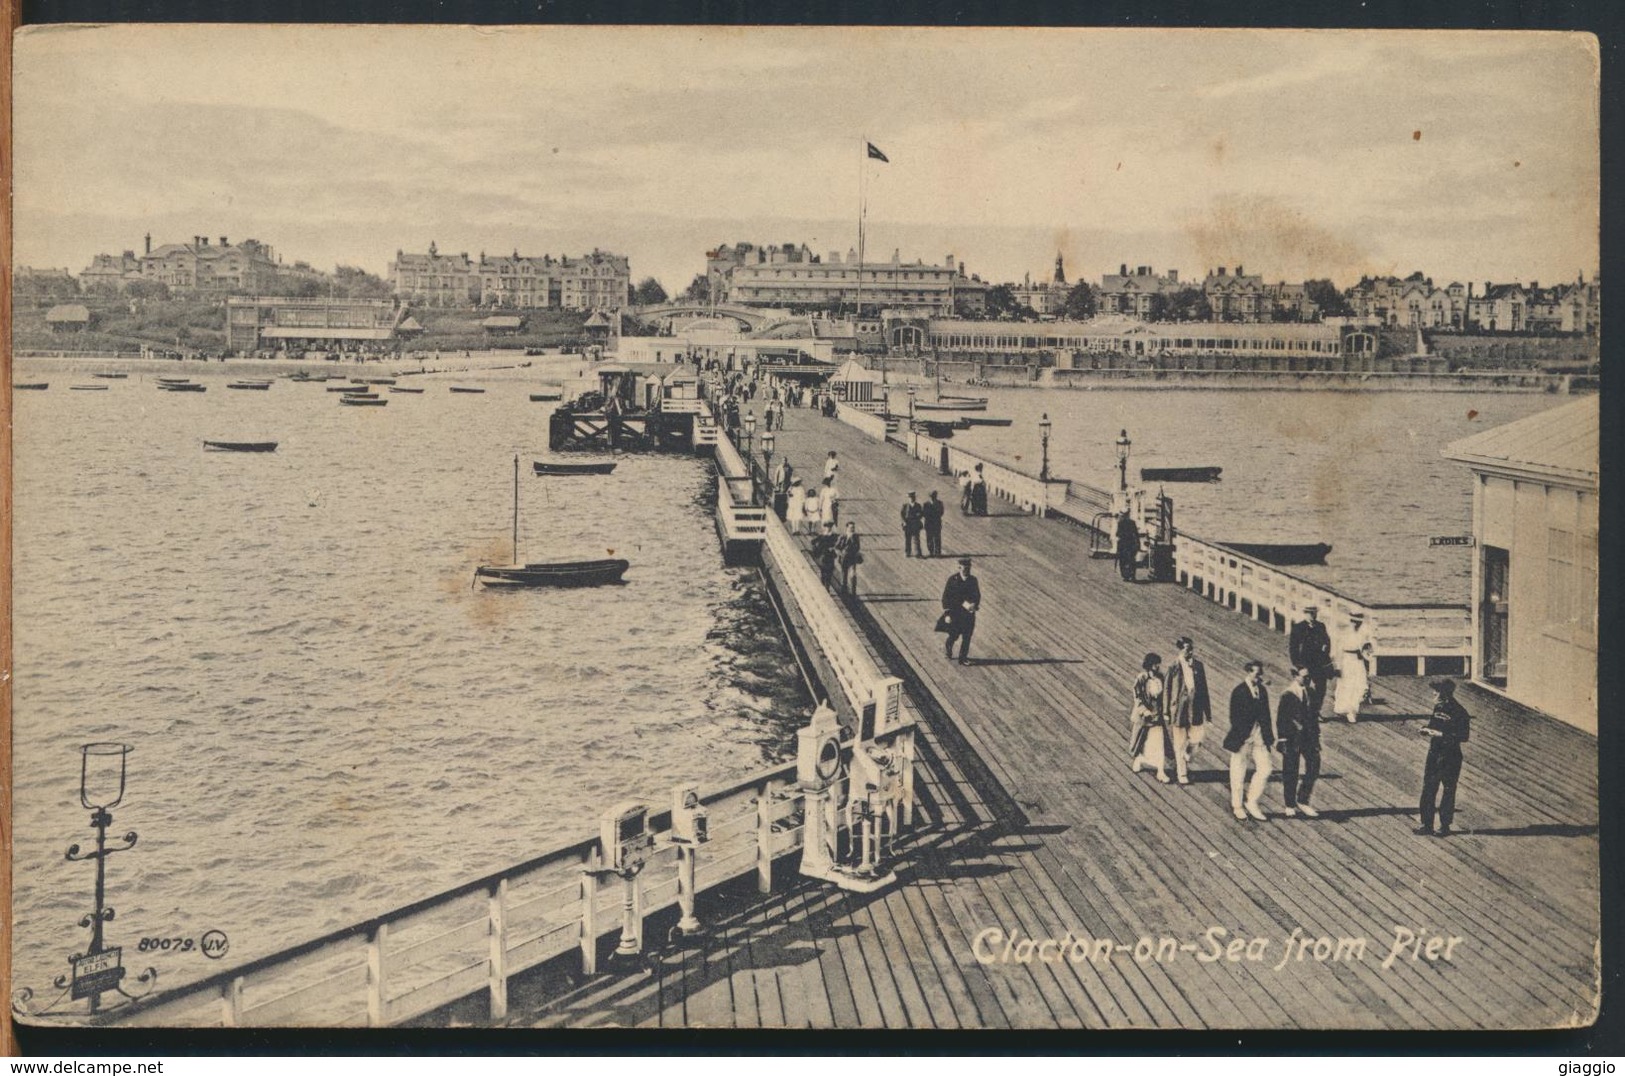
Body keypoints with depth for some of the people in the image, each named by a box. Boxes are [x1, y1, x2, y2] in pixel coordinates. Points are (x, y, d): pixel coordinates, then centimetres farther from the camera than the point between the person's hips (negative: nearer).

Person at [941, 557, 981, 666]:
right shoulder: (953, 579, -8)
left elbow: (977, 595, 10)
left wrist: (975, 605, -12)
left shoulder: (973, 580, 1)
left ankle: (963, 658, 13)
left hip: (969, 613, 3)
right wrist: (947, 614, -11)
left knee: (967, 637, 2)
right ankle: (947, 647, 35)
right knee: (954, 635, 3)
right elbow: (945, 597, -6)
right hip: (955, 613, -3)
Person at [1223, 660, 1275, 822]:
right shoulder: (1239, 691, -12)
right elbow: (1235, 718, -13)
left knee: (1264, 769, 0)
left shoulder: (1262, 690, 7)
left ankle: (1252, 803, 15)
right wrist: (1240, 738, -18)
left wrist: (1269, 736, 9)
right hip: (1242, 738, -5)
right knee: (1238, 775, 6)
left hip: (1259, 737, 6)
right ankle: (1237, 807, 21)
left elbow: (1265, 715, 13)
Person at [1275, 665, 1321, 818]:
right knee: (1290, 774, 4)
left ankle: (1302, 801, 15)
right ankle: (1290, 806, 18)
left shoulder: (1310, 692, 5)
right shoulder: (1287, 695, -12)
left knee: (1314, 768, 0)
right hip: (1292, 739, -5)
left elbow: (1313, 715, 13)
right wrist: (1282, 741, -12)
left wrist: (1316, 736, 11)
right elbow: (1280, 719, -10)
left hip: (1308, 737, 5)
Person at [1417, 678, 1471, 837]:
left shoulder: (1459, 713, -15)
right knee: (1428, 789, 8)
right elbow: (1429, 726, 17)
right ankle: (1427, 824, 17)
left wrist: (1442, 734, -24)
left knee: (1448, 791, 4)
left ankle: (1445, 826, 14)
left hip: (1450, 757, -7)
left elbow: (1463, 737, -20)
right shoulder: (1437, 708, 6)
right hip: (1434, 753, 7)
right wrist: (1427, 729, -6)